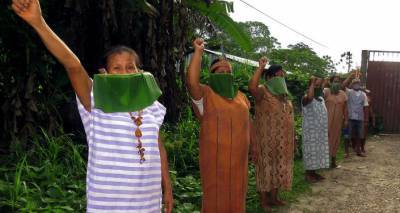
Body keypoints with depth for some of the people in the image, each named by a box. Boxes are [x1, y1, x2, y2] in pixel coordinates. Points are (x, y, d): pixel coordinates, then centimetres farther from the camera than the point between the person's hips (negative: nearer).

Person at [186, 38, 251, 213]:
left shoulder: (241, 96, 11)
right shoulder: (205, 95, -6)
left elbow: (247, 124, 18)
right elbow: (191, 81, -26)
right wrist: (198, 51, -24)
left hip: (238, 156, 5)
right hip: (215, 156, -5)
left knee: (236, 195, 15)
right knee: (216, 195, 4)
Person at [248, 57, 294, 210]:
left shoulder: (283, 94, 12)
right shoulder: (263, 92, -13)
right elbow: (251, 87, -37)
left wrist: (291, 139, 17)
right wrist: (260, 68, -32)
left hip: (282, 140, 8)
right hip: (267, 139, -7)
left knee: (279, 167, 14)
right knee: (267, 167, 2)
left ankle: (274, 198, 29)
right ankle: (264, 201, 14)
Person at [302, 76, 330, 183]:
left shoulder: (321, 99, 11)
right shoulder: (306, 99, -15)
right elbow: (310, 97, -41)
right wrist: (312, 83, -29)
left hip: (321, 131, 8)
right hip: (311, 131, -8)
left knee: (318, 151, 13)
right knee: (311, 152, -2)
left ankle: (314, 172, 24)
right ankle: (308, 174, 8)